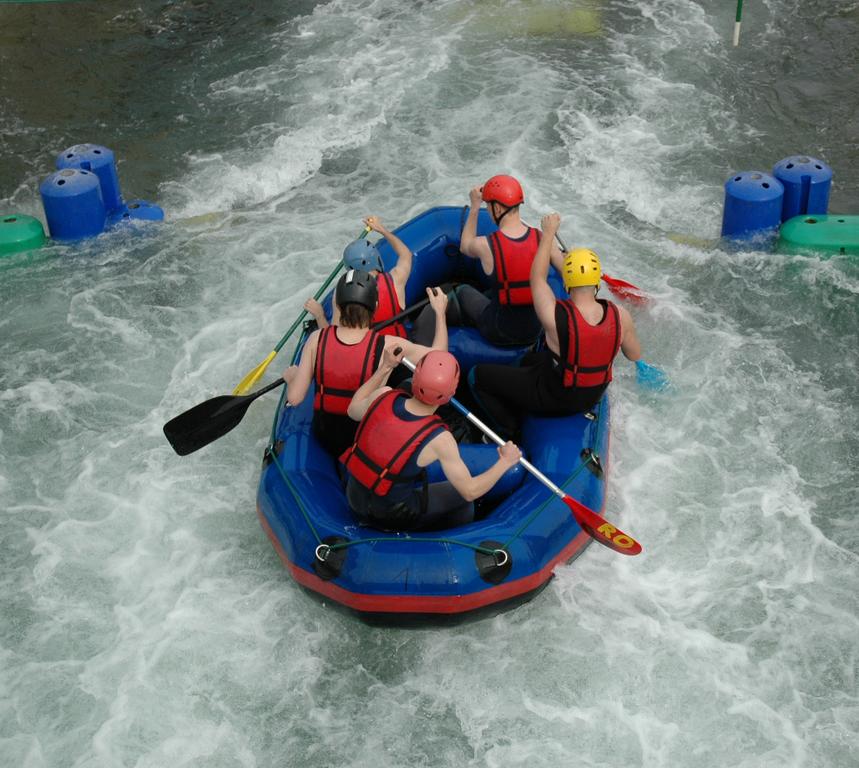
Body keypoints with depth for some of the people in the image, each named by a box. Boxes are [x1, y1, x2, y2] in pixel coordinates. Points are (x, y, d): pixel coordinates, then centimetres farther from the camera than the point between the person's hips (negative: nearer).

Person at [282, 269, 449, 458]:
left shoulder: (317, 339, -18)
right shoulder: (386, 346, -24)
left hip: (324, 438, 3)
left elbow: (294, 398, -13)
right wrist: (440, 312, 2)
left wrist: (291, 375, 9)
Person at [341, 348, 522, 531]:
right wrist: (505, 462, -3)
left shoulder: (384, 396, -15)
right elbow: (470, 492, -16)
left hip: (354, 499, 5)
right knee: (460, 495, 16)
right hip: (392, 518, -5)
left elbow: (353, 409, 10)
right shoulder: (438, 439, -27)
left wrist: (385, 367, 13)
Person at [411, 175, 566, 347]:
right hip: (535, 332, 3)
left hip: (498, 335, -2)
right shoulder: (542, 239, -14)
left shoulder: (485, 245, -19)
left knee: (463, 291, 27)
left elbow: (465, 246, 6)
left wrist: (475, 206, 12)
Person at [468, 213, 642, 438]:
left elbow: (537, 277, -14)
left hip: (555, 399, -6)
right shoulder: (620, 316, -22)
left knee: (477, 375, 7)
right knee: (530, 359, 32)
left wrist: (548, 233, -3)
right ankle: (523, 423, 36)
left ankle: (512, 432, 15)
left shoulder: (555, 317, -33)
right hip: (593, 397, 6)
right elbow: (635, 356, -3)